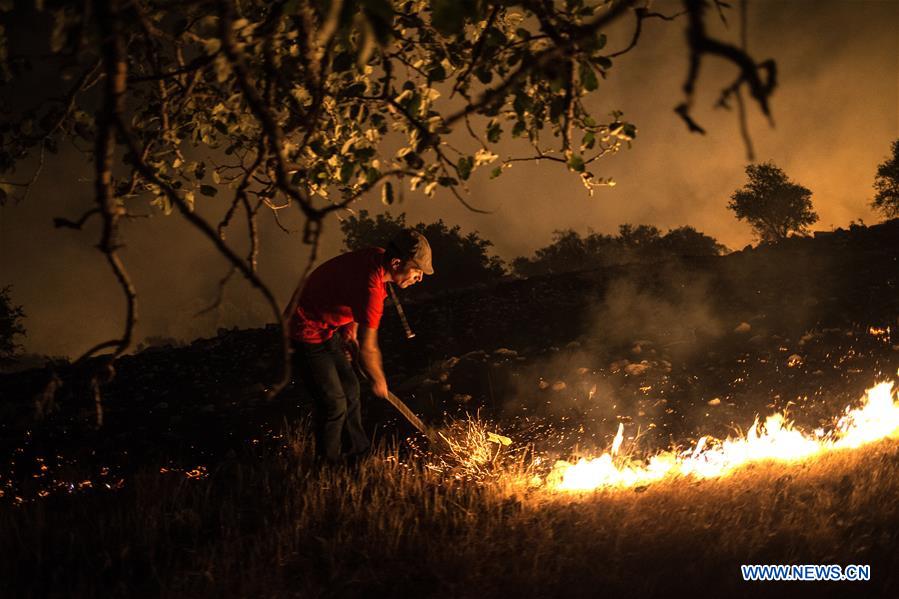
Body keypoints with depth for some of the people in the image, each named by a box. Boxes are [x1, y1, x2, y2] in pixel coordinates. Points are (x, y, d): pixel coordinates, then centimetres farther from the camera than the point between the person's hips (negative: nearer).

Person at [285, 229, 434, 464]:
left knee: (350, 389, 17)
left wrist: (352, 324, 6)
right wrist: (379, 382, -5)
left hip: (328, 328, 10)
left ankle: (357, 453, 31)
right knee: (334, 404, -5)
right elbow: (367, 349, -23)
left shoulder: (377, 257, -8)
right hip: (307, 336, -10)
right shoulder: (371, 287, -35)